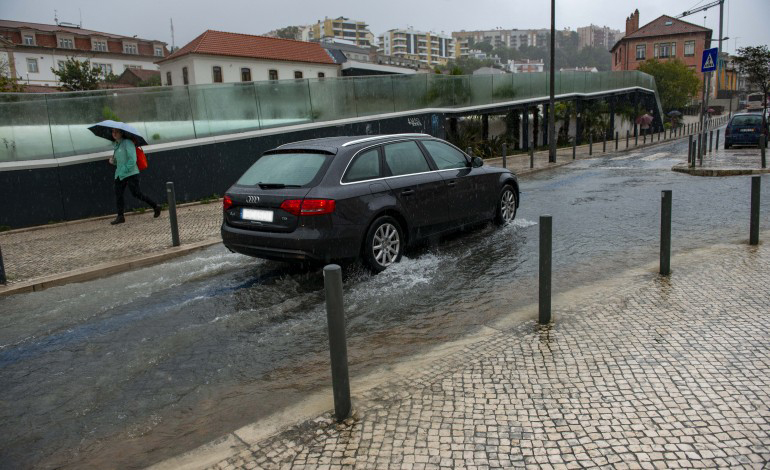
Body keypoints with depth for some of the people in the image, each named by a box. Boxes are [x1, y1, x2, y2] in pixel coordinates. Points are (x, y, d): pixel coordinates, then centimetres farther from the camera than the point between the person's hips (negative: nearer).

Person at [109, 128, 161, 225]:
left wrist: (125, 170, -18)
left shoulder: (127, 142, -10)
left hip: (131, 174, -8)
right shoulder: (116, 145, 16)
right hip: (119, 175, 8)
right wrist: (113, 160, 6)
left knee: (136, 193, -7)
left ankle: (155, 206, 8)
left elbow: (132, 159, -17)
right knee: (118, 194, 2)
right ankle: (120, 216, 6)